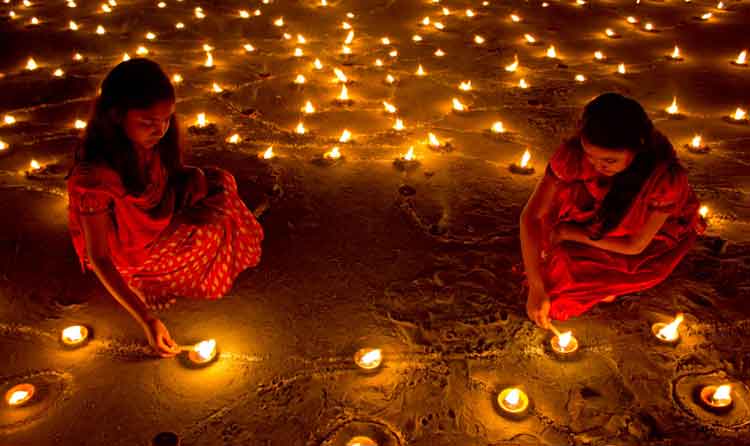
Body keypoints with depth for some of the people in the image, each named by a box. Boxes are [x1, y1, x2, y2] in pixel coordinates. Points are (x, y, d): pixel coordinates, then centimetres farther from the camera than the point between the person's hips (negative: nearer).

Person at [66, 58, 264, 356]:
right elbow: (98, 258, -31)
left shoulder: (151, 139, -18)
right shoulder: (94, 178, -38)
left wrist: (194, 178, -21)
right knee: (216, 231, -15)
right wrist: (146, 320, -35)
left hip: (156, 222, 6)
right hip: (125, 255, -6)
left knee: (217, 183, -2)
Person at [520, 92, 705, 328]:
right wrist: (536, 290, -31)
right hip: (600, 218, 3)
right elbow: (531, 216, -28)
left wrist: (567, 232, -24)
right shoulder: (574, 152, -33)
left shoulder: (667, 176, -37)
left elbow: (635, 246, -26)